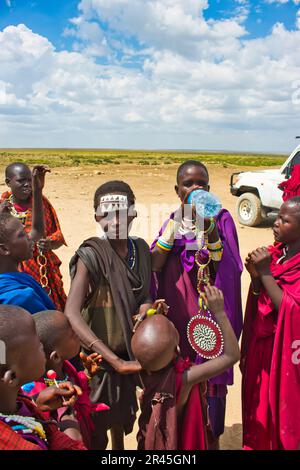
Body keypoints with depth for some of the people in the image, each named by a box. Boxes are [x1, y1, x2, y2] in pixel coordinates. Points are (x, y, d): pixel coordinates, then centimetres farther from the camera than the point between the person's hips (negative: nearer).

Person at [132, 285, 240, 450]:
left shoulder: (144, 368, -22)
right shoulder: (184, 377, -36)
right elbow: (232, 356, -34)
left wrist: (152, 317, -3)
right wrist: (219, 312, -36)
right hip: (180, 442, -4)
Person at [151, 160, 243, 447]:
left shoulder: (222, 218, -5)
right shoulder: (173, 220, 4)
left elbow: (228, 269, -12)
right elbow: (154, 265, -6)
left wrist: (210, 231, -25)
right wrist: (175, 226, -16)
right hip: (177, 313, 3)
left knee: (211, 379, 8)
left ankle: (212, 438, 31)